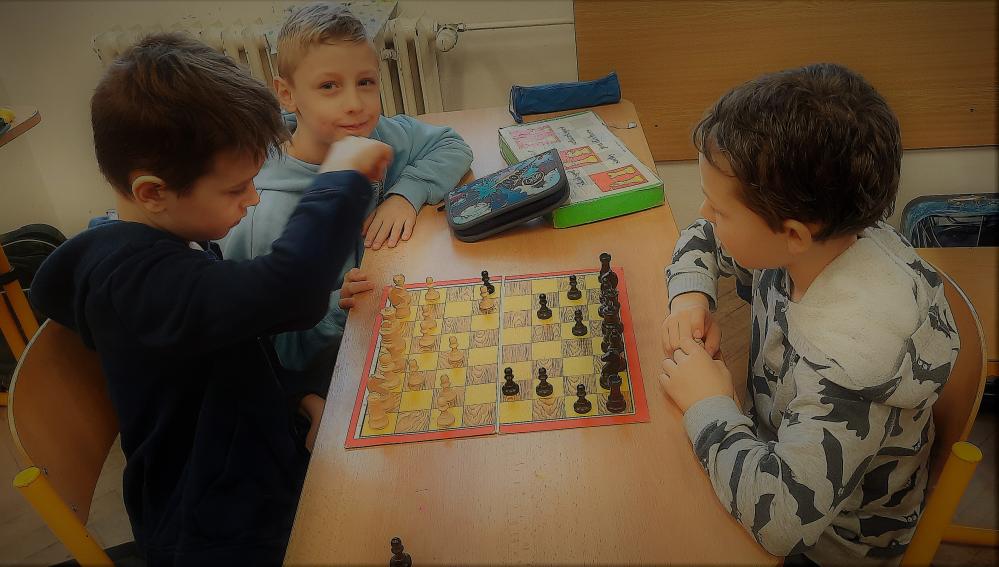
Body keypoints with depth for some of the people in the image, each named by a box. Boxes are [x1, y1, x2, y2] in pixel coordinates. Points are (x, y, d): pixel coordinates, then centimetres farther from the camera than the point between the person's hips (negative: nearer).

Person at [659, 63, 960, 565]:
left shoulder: (858, 345, -39)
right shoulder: (807, 238, -16)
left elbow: (781, 517, -42)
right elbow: (700, 239, 4)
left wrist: (709, 404, -29)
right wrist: (690, 297, -15)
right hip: (779, 447, 6)